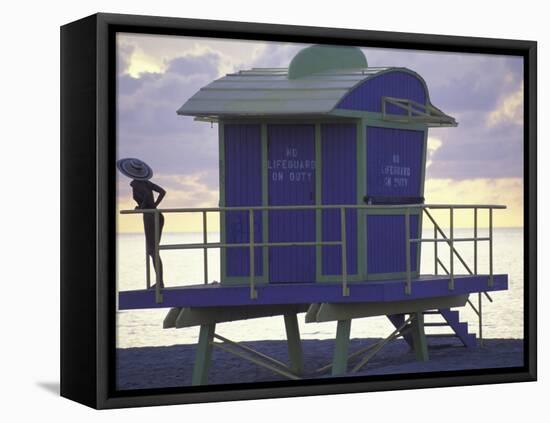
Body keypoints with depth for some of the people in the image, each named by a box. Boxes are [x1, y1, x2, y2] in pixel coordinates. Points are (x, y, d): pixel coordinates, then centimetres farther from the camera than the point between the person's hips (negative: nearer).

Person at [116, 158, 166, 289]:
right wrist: (154, 206, 12)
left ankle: (160, 282, -8)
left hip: (150, 218, -8)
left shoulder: (135, 184, -8)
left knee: (153, 251, -5)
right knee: (152, 250, 14)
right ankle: (159, 281, 13)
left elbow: (148, 194, -24)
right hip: (157, 216, 8)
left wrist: (141, 207, -11)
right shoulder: (146, 182, 15)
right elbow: (162, 192, 11)